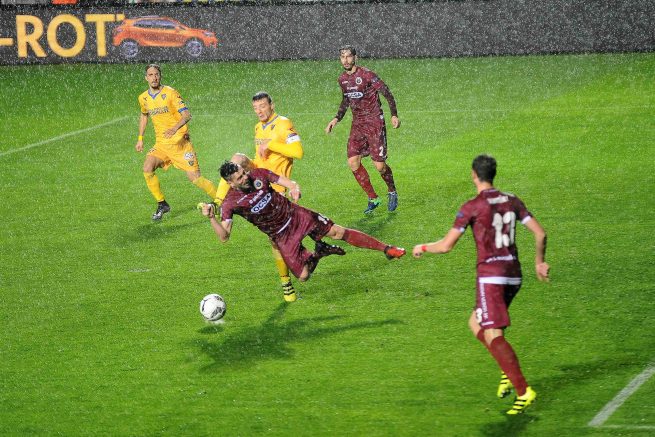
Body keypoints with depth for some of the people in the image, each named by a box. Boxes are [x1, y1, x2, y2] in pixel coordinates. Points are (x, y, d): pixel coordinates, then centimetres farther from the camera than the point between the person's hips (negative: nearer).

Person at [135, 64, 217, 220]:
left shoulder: (170, 93, -11)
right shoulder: (143, 98, 6)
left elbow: (186, 114, -17)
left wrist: (174, 128, -35)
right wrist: (140, 138, 21)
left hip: (179, 141, -5)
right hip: (161, 143, 5)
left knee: (194, 177, -10)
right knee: (147, 168, -18)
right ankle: (162, 204, -2)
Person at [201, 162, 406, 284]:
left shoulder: (258, 175, -10)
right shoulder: (230, 203, -19)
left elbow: (289, 183, -5)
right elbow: (224, 236, -24)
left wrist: (295, 189, -30)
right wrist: (211, 218, -41)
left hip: (296, 215, 2)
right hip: (282, 237, -2)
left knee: (338, 232, -2)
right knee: (303, 276, -8)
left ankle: (385, 248, 12)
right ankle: (317, 254, 25)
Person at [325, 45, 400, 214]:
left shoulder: (366, 75, -13)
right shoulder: (342, 79, 7)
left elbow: (387, 93, -9)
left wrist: (394, 115, -17)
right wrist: (336, 119, 13)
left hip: (374, 122, -6)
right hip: (357, 123, 6)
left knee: (379, 165, -9)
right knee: (353, 162, -7)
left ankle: (392, 192, 21)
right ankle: (373, 198, 8)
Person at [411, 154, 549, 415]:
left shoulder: (472, 207, -9)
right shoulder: (512, 201, 9)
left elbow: (446, 246, -8)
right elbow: (540, 234, 8)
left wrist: (422, 248, 12)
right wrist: (540, 262, 24)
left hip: (491, 276, -7)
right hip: (513, 274, 7)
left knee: (493, 335, -10)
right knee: (475, 324, 23)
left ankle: (523, 391, -22)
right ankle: (508, 372, 11)